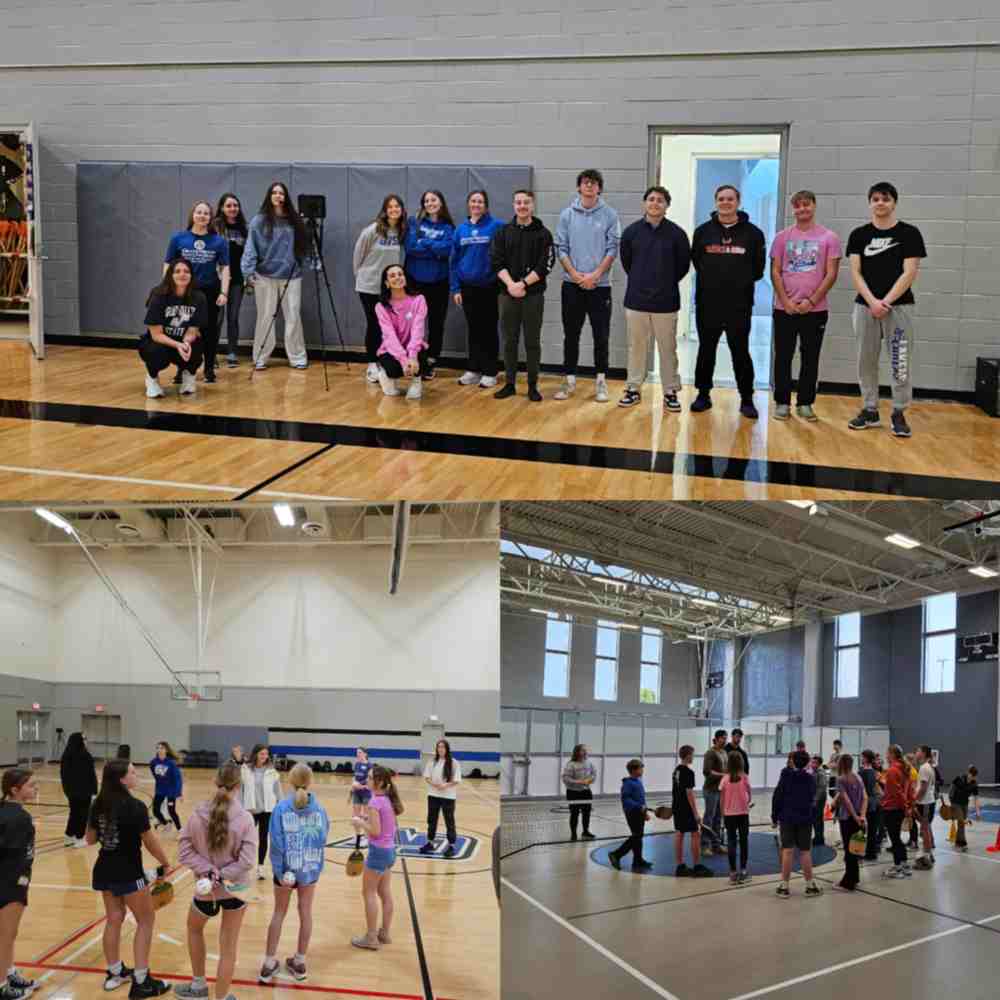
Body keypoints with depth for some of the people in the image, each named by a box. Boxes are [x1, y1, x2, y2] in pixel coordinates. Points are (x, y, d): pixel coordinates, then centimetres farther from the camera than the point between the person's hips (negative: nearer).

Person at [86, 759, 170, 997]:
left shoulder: (98, 804, 0)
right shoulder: (135, 806, -20)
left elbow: (90, 839, 9)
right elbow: (150, 842, -13)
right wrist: (165, 863, 1)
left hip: (104, 869, 6)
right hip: (128, 871, -6)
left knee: (114, 919, 21)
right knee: (145, 921, 8)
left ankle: (115, 973, 32)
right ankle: (141, 982, 8)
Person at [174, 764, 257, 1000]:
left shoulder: (197, 815, -13)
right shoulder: (245, 818, -18)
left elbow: (184, 853, -11)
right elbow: (247, 861, -19)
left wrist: (208, 871, -14)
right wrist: (221, 875, -14)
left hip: (206, 890, 1)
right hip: (235, 888, -1)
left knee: (194, 929, 32)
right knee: (228, 948, 12)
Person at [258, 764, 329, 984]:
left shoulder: (282, 808, -14)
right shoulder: (319, 809, -9)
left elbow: (276, 843, -15)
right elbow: (323, 840, -5)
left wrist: (279, 871, -10)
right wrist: (317, 865, 6)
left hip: (287, 869, -1)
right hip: (310, 868, 1)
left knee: (279, 913, 15)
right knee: (305, 913, 16)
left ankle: (269, 964, 21)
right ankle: (300, 963, 26)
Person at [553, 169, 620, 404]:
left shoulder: (609, 215, -1)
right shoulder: (567, 214, 4)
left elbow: (612, 249, -4)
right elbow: (561, 248, 2)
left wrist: (595, 275, -14)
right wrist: (575, 274, -11)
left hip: (600, 285, -1)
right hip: (572, 284, 1)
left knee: (601, 336, 2)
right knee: (571, 335, 7)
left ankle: (601, 381, 10)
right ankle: (569, 380, 15)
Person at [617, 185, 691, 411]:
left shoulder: (676, 233, -6)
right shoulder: (632, 231, -1)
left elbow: (683, 264, 5)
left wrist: (667, 283, 10)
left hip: (666, 302, -1)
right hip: (636, 300, 1)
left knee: (668, 349, 5)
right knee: (636, 347, 10)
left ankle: (670, 392, 13)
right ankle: (633, 389, 20)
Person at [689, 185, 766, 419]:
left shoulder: (752, 233, 1)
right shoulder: (703, 231, 5)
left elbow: (758, 268, 5)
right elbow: (696, 261, 8)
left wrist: (743, 282, 1)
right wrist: (713, 280, 4)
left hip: (739, 306, -2)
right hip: (707, 304, 2)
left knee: (741, 353, 3)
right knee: (706, 351, 10)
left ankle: (747, 399, 11)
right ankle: (703, 395, 20)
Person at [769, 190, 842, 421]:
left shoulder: (829, 237, 1)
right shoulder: (783, 237, 6)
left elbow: (831, 274, -2)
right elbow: (775, 272, 4)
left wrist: (811, 301, -10)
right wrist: (786, 301, -7)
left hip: (815, 309, -1)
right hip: (785, 308, 1)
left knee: (810, 358, 5)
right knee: (783, 357, 3)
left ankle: (805, 403, 13)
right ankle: (782, 403, 11)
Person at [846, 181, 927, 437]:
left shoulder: (909, 233, -1)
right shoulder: (859, 235, 7)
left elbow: (909, 273, -6)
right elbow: (855, 272, 2)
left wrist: (886, 302, -14)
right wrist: (872, 301, -12)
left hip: (898, 306, -3)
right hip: (865, 306, 3)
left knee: (900, 363, -3)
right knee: (866, 361, 7)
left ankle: (899, 413, 5)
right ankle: (870, 410, 16)